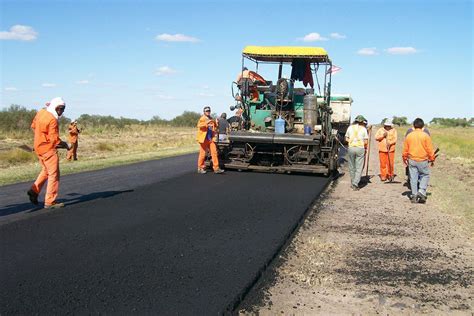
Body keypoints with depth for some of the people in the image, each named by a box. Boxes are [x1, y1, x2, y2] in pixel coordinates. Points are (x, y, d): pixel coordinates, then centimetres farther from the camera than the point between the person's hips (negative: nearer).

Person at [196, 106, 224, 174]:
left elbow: (215, 127, 31)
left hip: (211, 139, 5)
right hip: (204, 139, -5)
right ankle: (200, 168, 13)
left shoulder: (211, 120, 16)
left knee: (214, 152, -2)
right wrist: (206, 123, -36)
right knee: (202, 154, 0)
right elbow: (199, 125, -22)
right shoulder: (202, 119, -1)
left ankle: (216, 168, 0)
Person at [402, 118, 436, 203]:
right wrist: (432, 159, 7)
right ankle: (422, 192, -3)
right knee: (425, 175, 14)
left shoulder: (409, 136, 1)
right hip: (423, 160, -2)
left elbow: (405, 149, 6)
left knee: (413, 178, 8)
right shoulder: (426, 136, -7)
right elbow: (430, 150, -5)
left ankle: (414, 196, 11)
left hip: (412, 160, 2)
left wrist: (404, 159, 20)